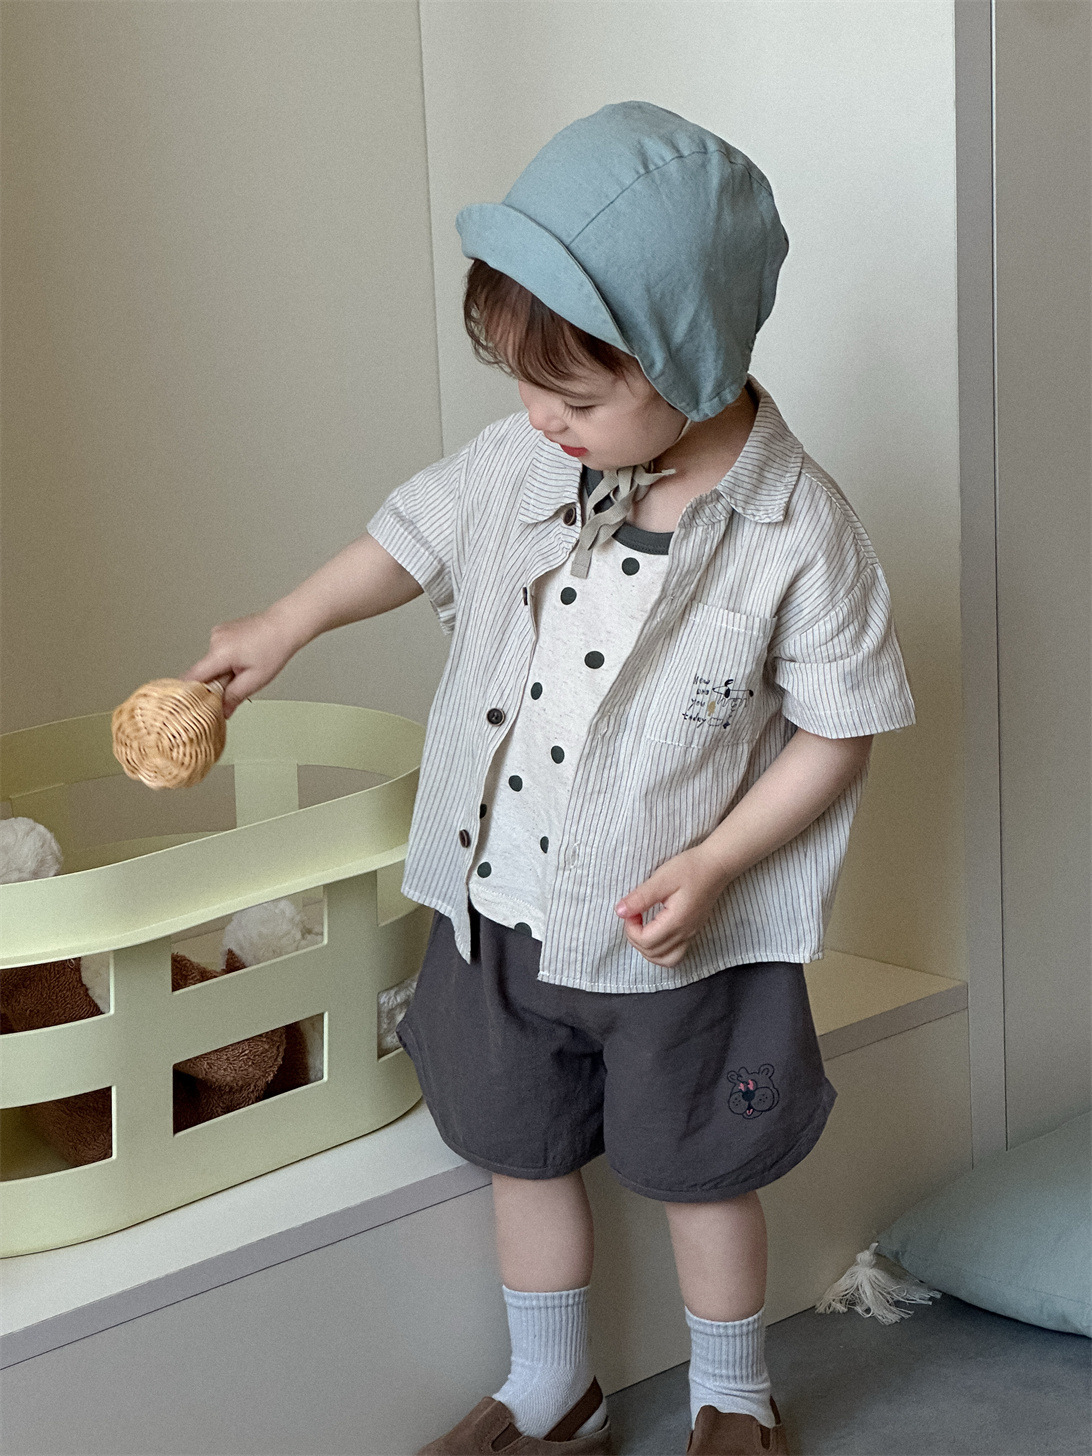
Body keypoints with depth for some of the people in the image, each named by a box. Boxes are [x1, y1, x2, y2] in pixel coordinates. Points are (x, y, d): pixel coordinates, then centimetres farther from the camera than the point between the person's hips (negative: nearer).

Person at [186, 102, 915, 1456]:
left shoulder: (798, 533, -22)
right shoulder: (522, 461, -10)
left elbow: (840, 729, -13)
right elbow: (415, 535, 10)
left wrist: (714, 863, -20)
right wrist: (281, 627, 14)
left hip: (675, 935, -4)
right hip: (501, 909, 5)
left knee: (698, 1173, 15)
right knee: (521, 1149, 20)